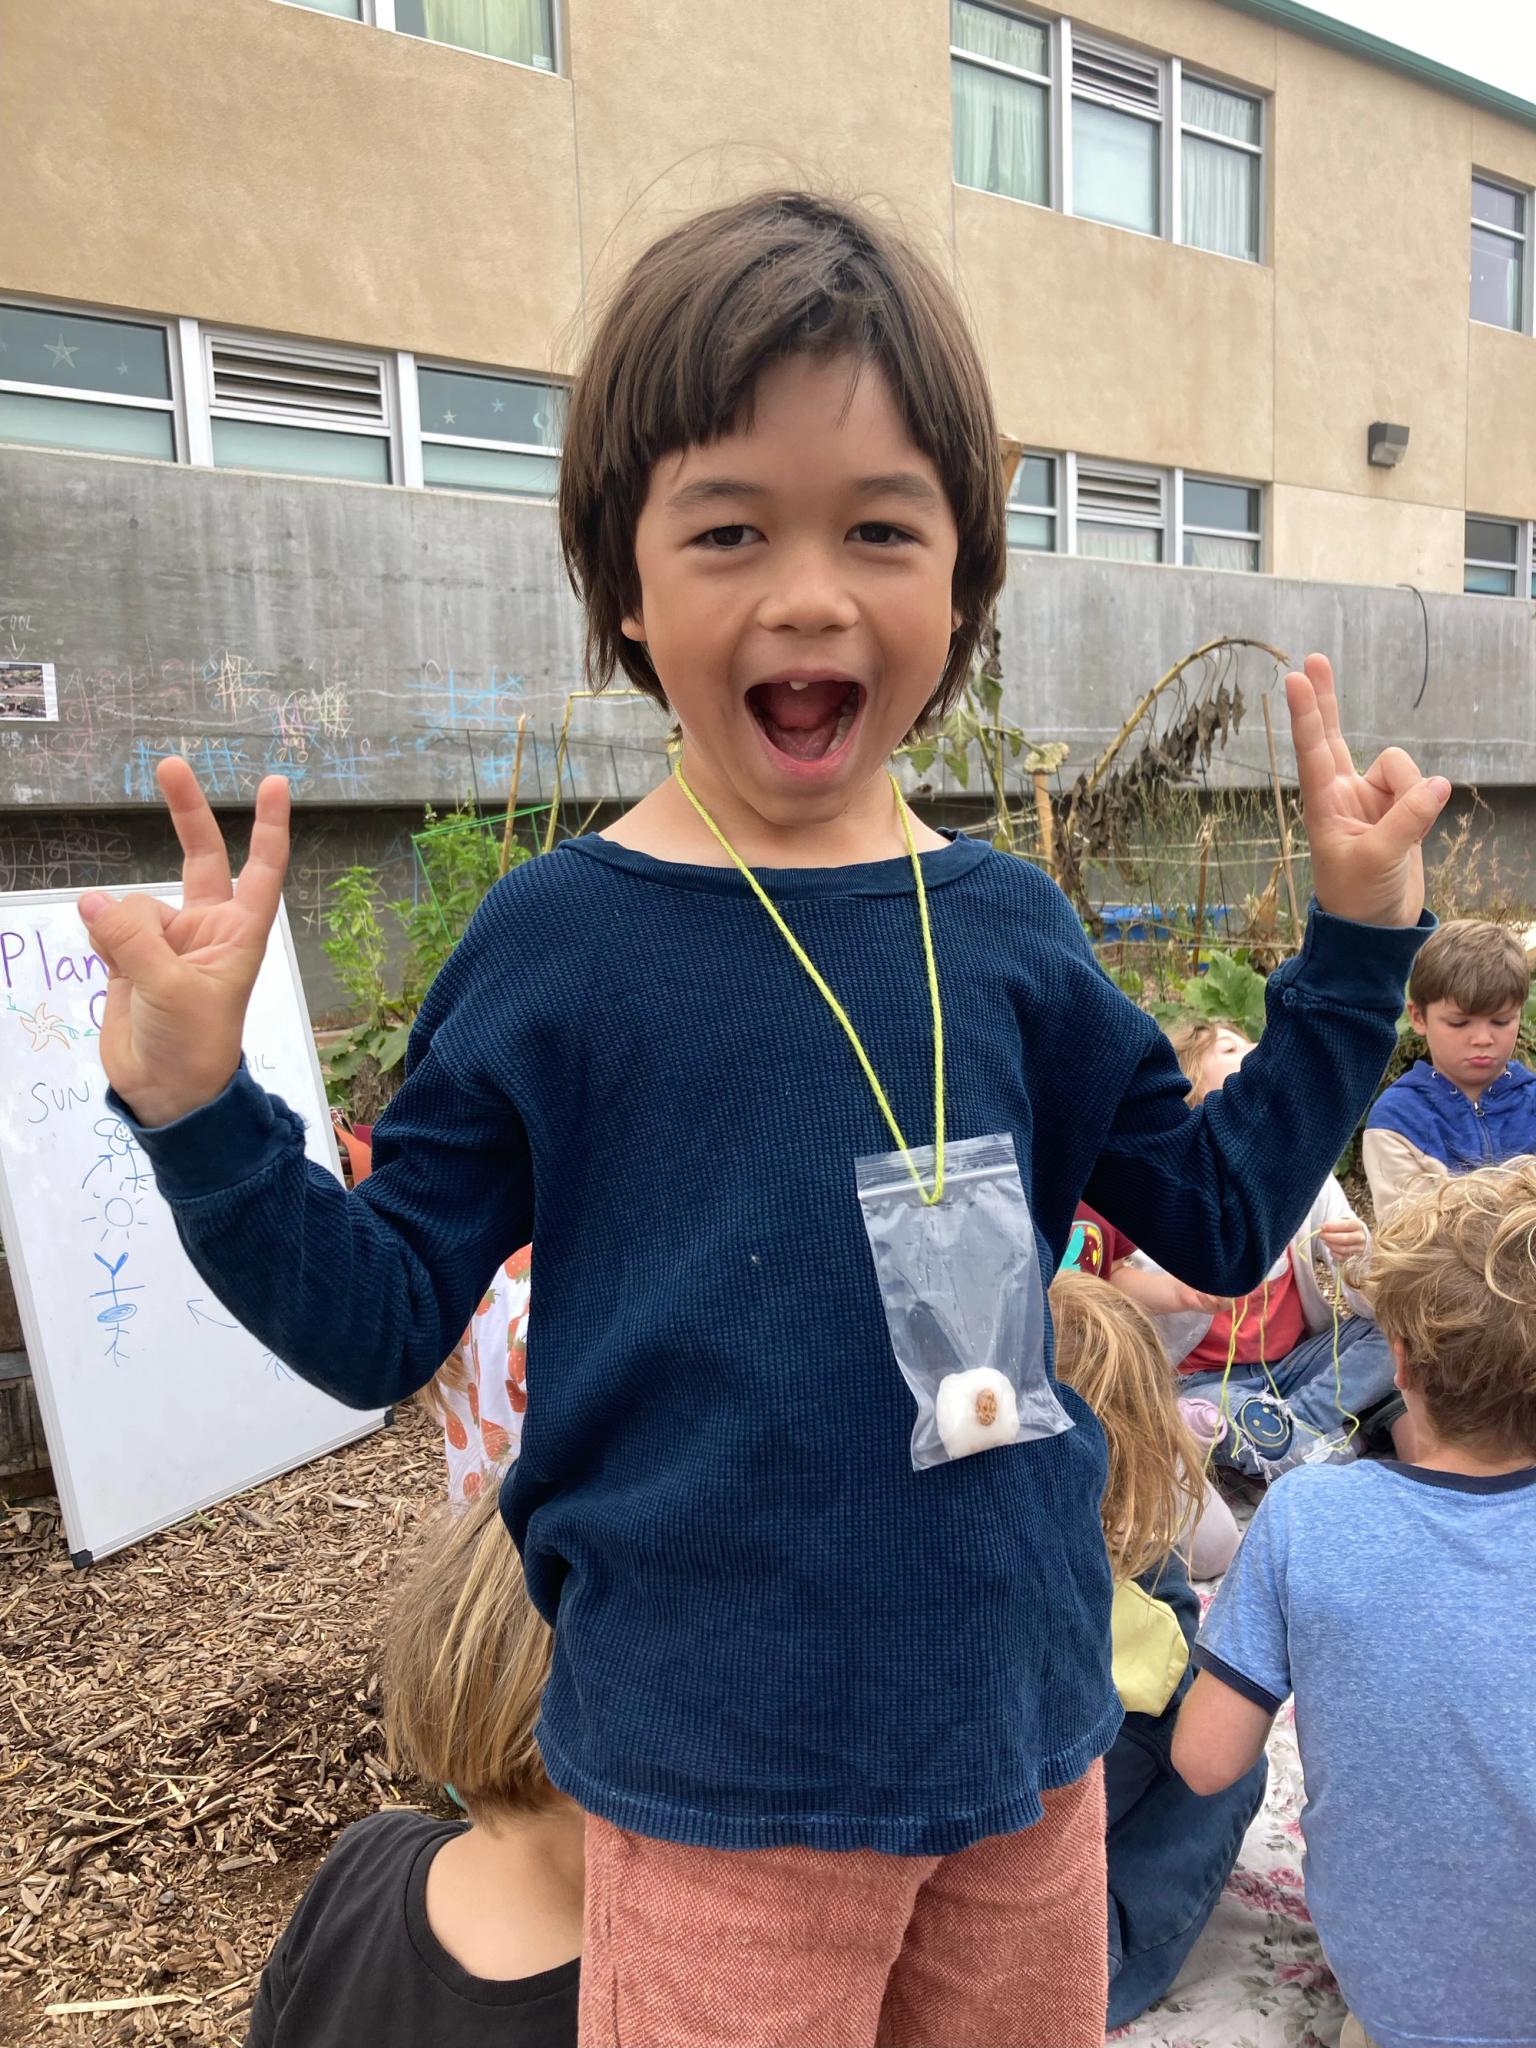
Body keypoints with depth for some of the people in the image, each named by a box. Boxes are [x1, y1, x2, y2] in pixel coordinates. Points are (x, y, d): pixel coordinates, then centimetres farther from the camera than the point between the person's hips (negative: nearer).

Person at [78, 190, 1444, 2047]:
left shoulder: (1004, 925, -4)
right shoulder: (560, 939, -13)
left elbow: (1223, 1210, 6)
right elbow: (379, 1323, -8)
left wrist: (1355, 941, 1)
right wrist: (199, 1108, -22)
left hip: (1029, 1735, 5)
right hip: (725, 1791, -4)